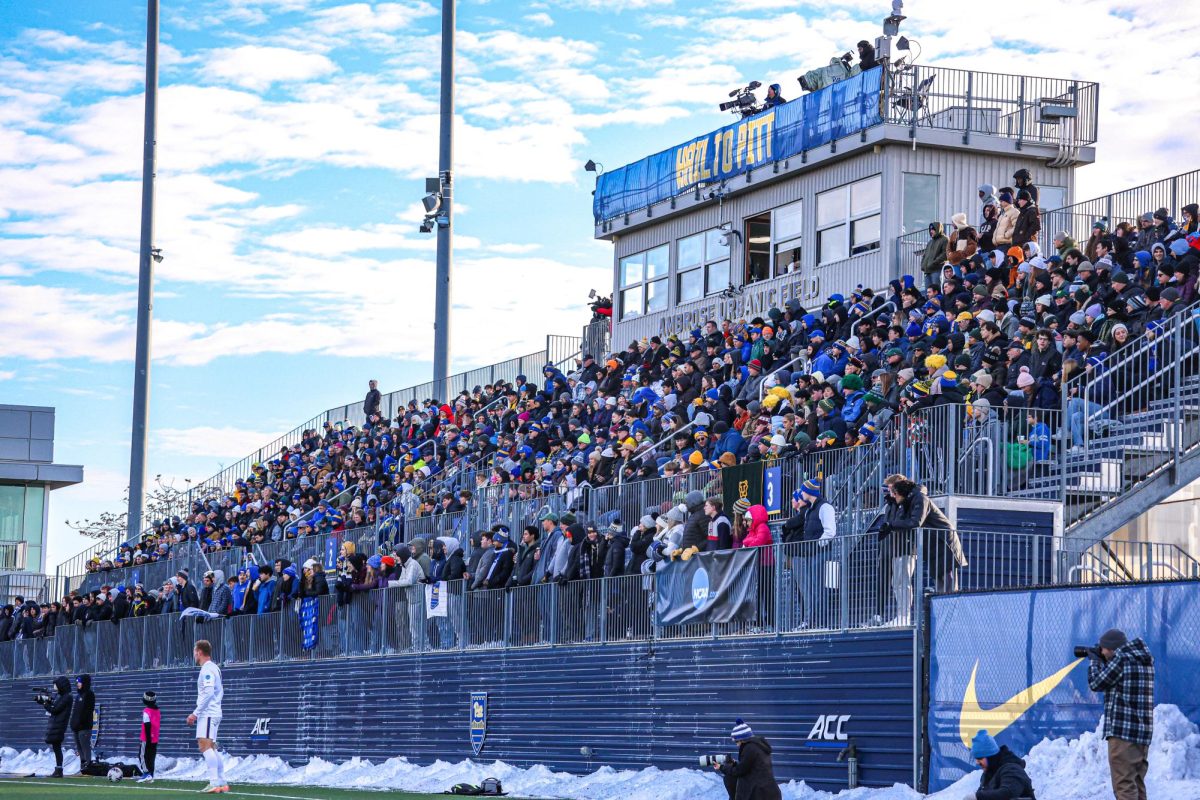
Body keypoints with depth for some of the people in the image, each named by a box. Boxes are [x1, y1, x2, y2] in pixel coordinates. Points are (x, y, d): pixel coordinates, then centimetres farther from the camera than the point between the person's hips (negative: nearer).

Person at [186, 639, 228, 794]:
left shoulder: (207, 668, -11)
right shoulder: (213, 668, 18)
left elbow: (208, 693, -21)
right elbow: (220, 692, 24)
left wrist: (195, 713, -20)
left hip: (207, 714, -10)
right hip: (213, 713, 10)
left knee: (205, 746, -18)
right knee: (211, 749, 12)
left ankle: (214, 783, -26)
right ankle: (222, 783, 11)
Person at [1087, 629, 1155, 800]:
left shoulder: (1121, 659, -11)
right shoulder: (1144, 659, 15)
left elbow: (1096, 683, -3)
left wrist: (1095, 660, 12)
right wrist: (1103, 661, 20)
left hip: (1123, 731, -9)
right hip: (1143, 732, 9)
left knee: (1124, 786, -10)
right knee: (1137, 785, 13)